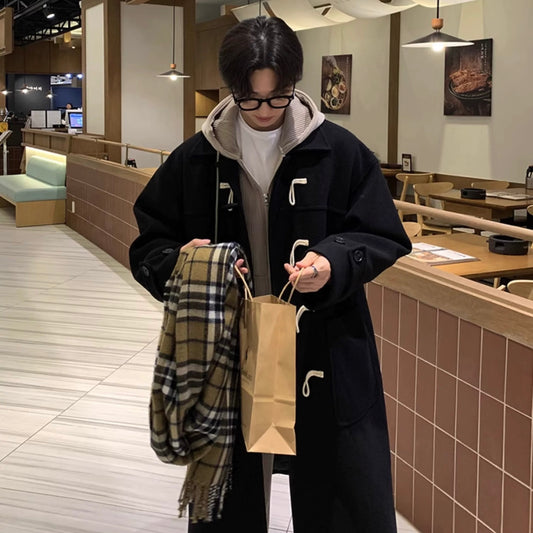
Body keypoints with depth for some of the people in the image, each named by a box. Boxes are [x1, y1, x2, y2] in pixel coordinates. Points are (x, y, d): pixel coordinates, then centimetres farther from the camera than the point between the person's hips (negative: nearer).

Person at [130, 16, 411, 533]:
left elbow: (384, 238, 1)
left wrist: (335, 263, -19)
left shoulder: (339, 151, -3)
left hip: (325, 356, -1)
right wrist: (179, 261, -16)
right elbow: (148, 246, 7)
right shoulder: (195, 159, 1)